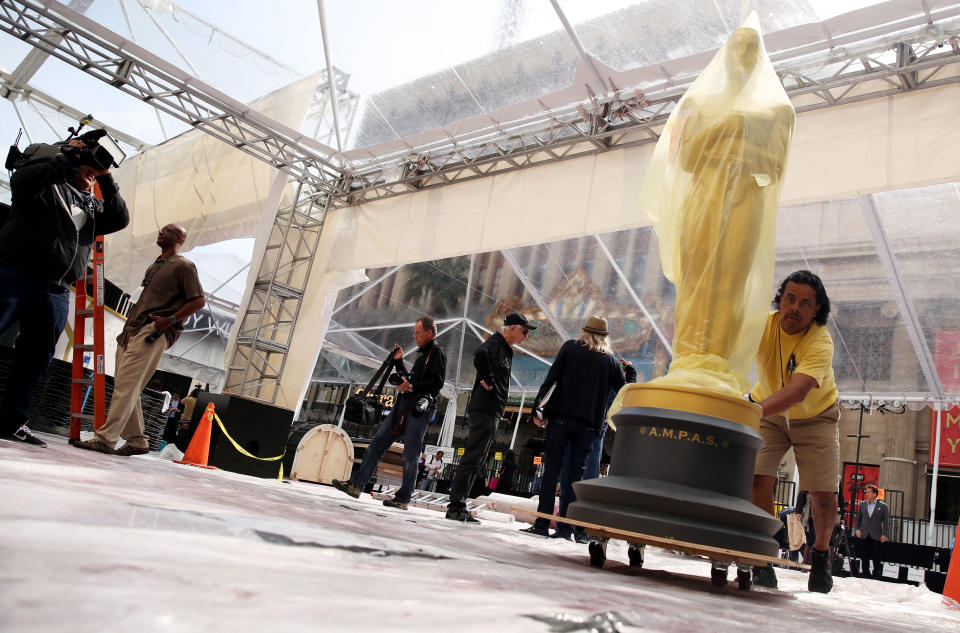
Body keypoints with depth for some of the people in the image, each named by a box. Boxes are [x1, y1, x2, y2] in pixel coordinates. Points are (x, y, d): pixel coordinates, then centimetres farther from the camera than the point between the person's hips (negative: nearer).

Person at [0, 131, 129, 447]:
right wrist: (68, 158, -11)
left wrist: (106, 180, 3)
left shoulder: (93, 205, 23)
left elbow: (119, 219, 8)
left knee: (35, 359, 4)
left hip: (56, 293, 6)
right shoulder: (48, 184, 8)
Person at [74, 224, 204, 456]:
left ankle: (106, 438, -18)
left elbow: (199, 300, -9)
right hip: (132, 330, 9)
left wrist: (170, 320, -17)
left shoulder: (184, 266, -1)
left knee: (126, 385, -16)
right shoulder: (154, 266, 26)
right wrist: (130, 319, 18)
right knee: (125, 387, 7)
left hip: (153, 332, -9)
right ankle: (136, 440, 13)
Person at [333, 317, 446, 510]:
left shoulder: (437, 352, -3)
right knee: (378, 442, 2)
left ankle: (403, 499, 3)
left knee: (410, 456, -4)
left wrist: (412, 386, -19)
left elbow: (437, 382, -15)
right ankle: (356, 484, 3)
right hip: (404, 404, 9)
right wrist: (398, 361, 22)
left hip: (420, 408, -9)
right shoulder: (422, 355, 24)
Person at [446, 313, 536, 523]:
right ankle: (455, 506, -6)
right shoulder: (495, 343, -10)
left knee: (476, 461, 11)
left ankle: (458, 507, 16)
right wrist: (488, 380, -23)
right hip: (484, 409, -10)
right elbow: (480, 353, -33)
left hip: (492, 413, 10)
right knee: (472, 459, -9)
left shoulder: (507, 351, 22)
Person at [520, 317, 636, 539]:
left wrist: (538, 408, -1)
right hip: (588, 424, 1)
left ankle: (542, 524, -4)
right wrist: (631, 372, 32)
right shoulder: (611, 360, 9)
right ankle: (565, 527, 3)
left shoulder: (570, 347, 6)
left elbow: (551, 378, -2)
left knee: (551, 469, 0)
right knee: (576, 474, 5)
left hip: (561, 416, -1)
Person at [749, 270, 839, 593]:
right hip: (768, 411, 1)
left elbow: (797, 391, -47)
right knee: (759, 477, -16)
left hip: (815, 415, -1)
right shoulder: (763, 325, -24)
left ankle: (821, 554, 28)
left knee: (823, 494, -3)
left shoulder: (820, 342, -32)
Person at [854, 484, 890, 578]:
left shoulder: (883, 506, 1)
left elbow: (886, 522, -1)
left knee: (876, 559, -1)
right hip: (863, 536, 3)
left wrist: (885, 534, -9)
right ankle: (865, 577, 16)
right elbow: (858, 519, 14)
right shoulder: (862, 504, 10)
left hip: (876, 537, -3)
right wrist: (857, 529, 1)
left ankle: (876, 578, 9)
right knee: (864, 559, 7)